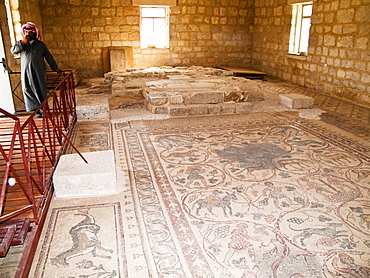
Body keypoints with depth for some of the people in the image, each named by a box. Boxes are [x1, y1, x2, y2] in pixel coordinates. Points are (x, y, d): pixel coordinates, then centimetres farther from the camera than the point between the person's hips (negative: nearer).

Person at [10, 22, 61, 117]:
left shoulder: (40, 44, 12)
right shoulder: (22, 44, 15)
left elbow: (48, 57, 14)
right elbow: (13, 50, 0)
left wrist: (55, 68, 14)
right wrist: (22, 42, -8)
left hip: (38, 72, -1)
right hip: (25, 72, 1)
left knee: (40, 90, 0)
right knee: (27, 90, -2)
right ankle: (34, 110, 5)